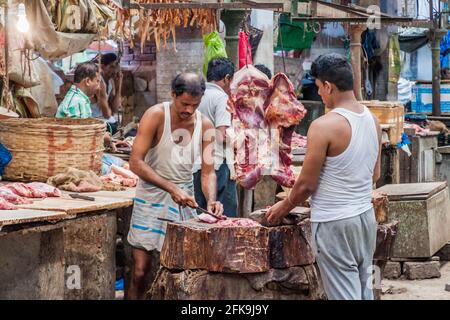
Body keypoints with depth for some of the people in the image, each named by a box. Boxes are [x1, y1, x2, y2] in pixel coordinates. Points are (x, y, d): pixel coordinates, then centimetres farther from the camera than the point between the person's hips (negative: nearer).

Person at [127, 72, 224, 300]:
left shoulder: (204, 125, 0)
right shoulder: (156, 116, -12)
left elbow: (208, 171, 1)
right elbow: (136, 162, -17)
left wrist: (211, 200, -19)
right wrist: (172, 188, -24)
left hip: (185, 199, 4)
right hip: (152, 196, -3)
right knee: (141, 270, -5)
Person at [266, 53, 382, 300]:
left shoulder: (323, 126, -18)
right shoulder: (372, 120, 4)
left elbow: (306, 184, -12)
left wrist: (285, 207, 6)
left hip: (334, 224, -7)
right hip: (366, 216, 7)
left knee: (344, 295, -1)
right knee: (364, 291, 15)